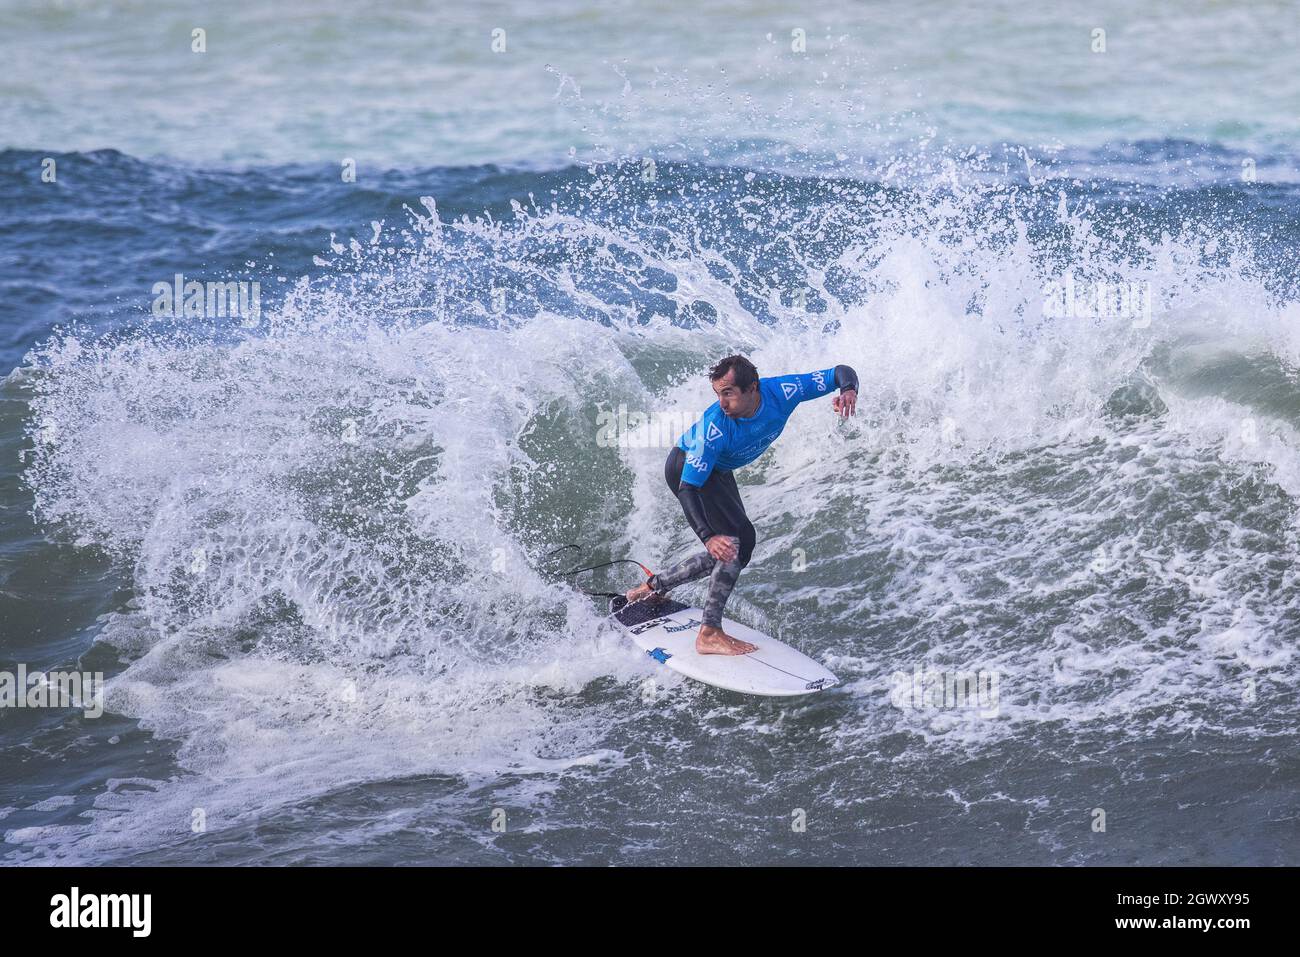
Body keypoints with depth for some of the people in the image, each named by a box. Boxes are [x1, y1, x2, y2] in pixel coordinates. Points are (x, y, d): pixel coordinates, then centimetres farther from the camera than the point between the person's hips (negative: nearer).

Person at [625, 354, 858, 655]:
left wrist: (848, 391, -43)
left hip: (719, 472, 7)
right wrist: (708, 536, -53)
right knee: (739, 539, -22)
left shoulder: (782, 392, -28)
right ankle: (709, 634, -20)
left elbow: (841, 372, -19)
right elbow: (688, 489, -38)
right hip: (685, 469, -7)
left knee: (729, 553, 13)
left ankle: (655, 586, 28)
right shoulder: (714, 427, -39)